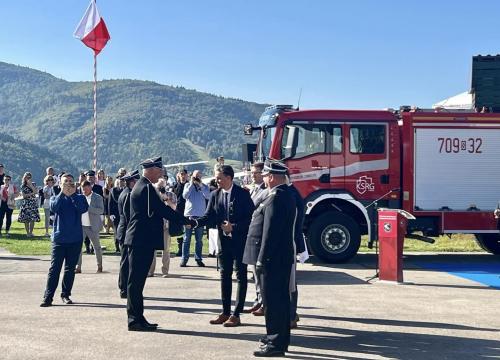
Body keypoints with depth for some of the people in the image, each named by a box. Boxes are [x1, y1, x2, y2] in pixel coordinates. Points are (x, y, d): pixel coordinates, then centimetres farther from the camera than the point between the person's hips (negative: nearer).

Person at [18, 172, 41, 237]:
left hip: (33, 203, 1)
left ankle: (31, 232, 3)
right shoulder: (23, 186, 5)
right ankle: (27, 233, 5)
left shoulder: (33, 184, 10)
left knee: (33, 219, -5)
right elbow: (24, 195, -3)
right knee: (26, 219, -3)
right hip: (26, 203, -1)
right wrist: (31, 194, -11)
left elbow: (36, 192, -7)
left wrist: (30, 184, -10)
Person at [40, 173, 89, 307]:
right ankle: (48, 297, -5)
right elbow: (53, 208, -15)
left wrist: (73, 194, -18)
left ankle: (66, 295, 18)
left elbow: (84, 209, -14)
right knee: (54, 268, -5)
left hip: (75, 239, 1)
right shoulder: (56, 198, 7)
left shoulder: (79, 198, 7)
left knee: (70, 268, 8)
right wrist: (63, 193, -21)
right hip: (59, 239, -1)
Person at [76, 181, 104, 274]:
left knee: (97, 247, 7)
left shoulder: (97, 197, -4)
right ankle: (78, 267, 0)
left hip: (92, 227, -4)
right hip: (81, 226, 4)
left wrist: (88, 207, -24)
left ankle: (99, 266, 20)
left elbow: (101, 210, -16)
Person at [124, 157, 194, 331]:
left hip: (139, 240, 10)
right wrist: (188, 221, -11)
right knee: (136, 280, -5)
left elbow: (159, 211, 21)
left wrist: (183, 221, 18)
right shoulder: (146, 188, -15)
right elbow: (163, 210, -18)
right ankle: (135, 320, 0)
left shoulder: (142, 186, 17)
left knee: (137, 280, 12)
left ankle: (137, 318, 17)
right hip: (142, 240, -10)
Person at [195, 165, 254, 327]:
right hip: (224, 240, 6)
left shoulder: (242, 194, -10)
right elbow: (209, 217, 0)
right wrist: (195, 222, -17)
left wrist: (234, 227, -19)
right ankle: (225, 312, 21)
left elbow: (250, 217, -11)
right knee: (225, 275, 11)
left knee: (241, 276, 1)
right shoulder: (215, 195, 5)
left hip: (240, 240, -5)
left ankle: (236, 314, 5)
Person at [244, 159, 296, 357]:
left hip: (272, 259, -10)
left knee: (272, 300, -4)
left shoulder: (276, 197, -19)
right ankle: (279, 337, 29)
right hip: (282, 258, 10)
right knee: (280, 298, 17)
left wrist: (262, 260, -20)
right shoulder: (286, 194, 14)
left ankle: (276, 344, 1)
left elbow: (270, 232, -23)